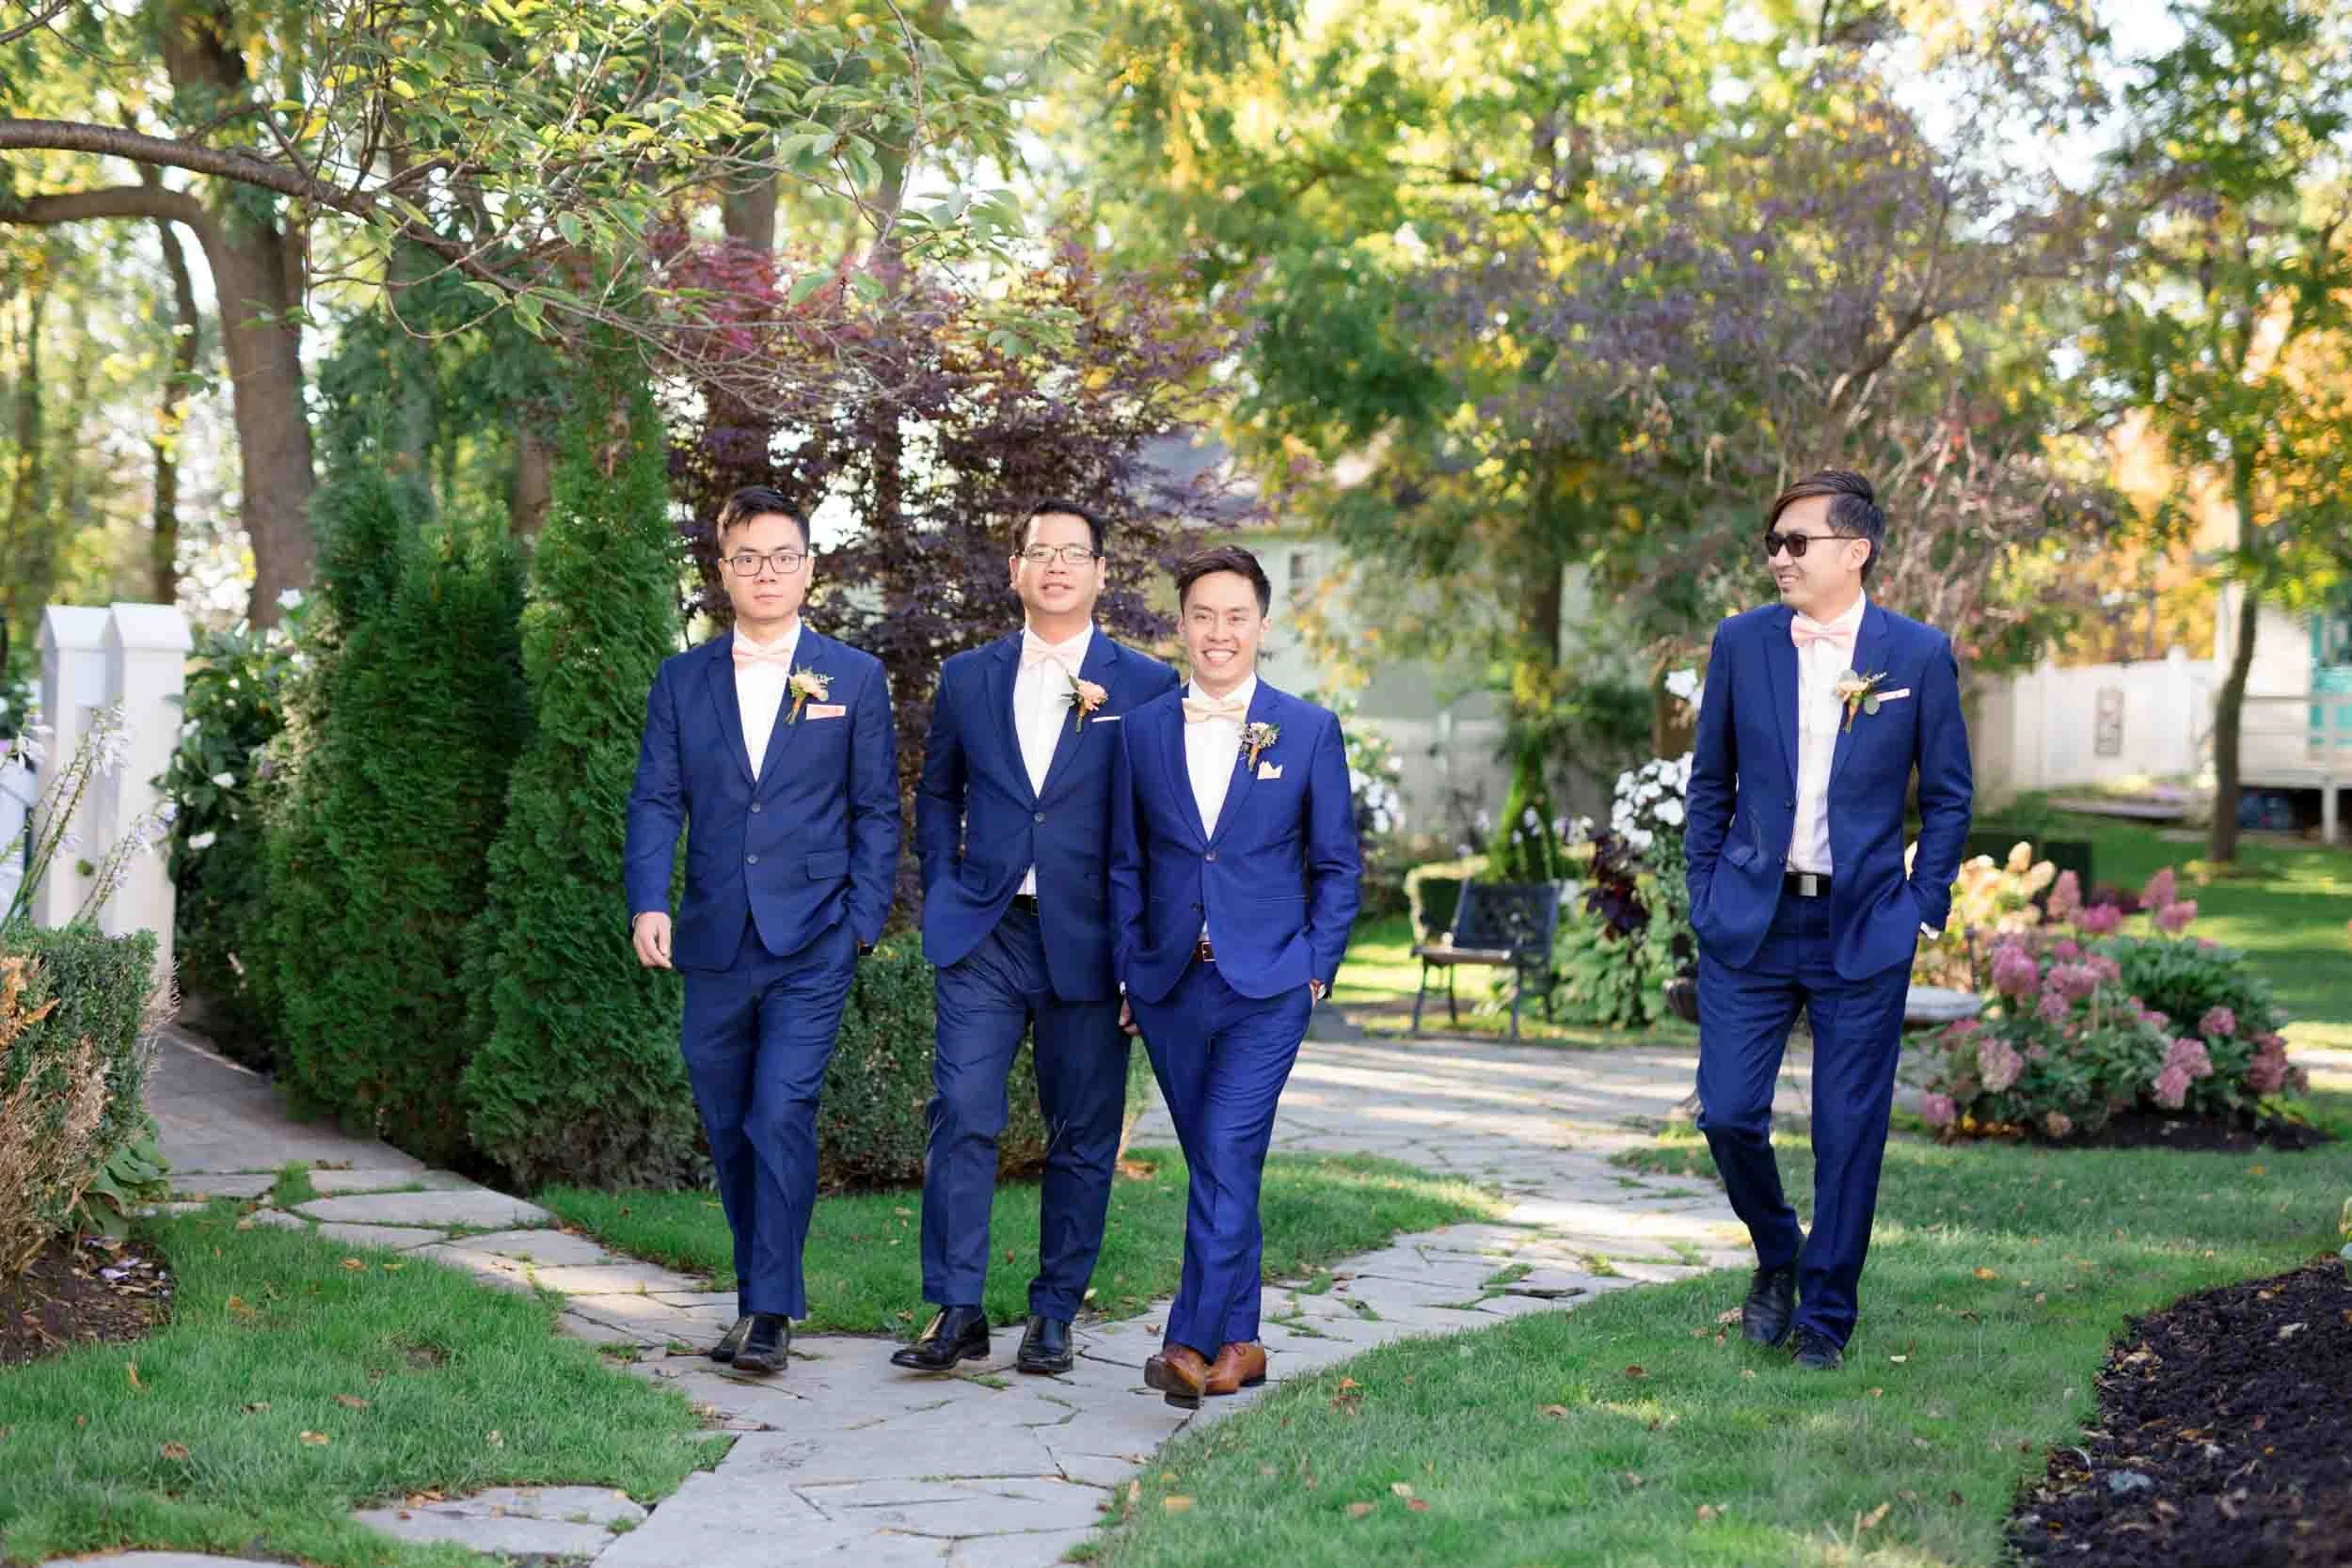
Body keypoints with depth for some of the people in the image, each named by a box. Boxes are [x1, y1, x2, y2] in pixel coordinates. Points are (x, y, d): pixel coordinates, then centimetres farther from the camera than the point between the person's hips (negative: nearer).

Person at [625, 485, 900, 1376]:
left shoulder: (855, 678, 4)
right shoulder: (682, 682, 9)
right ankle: (758, 1295, 23)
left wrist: (863, 924, -4)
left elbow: (877, 811, 5)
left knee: (782, 1117, -13)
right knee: (729, 1129, 9)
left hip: (812, 944, -3)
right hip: (714, 945, 3)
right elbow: (655, 801, 4)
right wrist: (648, 904, -11)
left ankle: (769, 1312, -7)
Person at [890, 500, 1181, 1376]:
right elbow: (936, 794, 21)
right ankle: (956, 1313, -2)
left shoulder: (1147, 687, 2)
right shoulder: (967, 679, 10)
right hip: (983, 937, 1)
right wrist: (942, 894, 10)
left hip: (1089, 943, -1)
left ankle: (1054, 1317, 16)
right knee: (963, 1118, -8)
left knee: (1082, 1137, 5)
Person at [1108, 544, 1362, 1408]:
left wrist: (1318, 967, -2)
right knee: (1218, 1167, 9)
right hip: (1171, 983, 3)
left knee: (1227, 1159, -13)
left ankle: (1194, 1342, -15)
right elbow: (1125, 863, 12)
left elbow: (1338, 864, 6)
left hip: (1267, 985, -3)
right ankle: (1239, 1341, 18)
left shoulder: (1310, 731, 2)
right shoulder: (1142, 731, 8)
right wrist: (1129, 969, 5)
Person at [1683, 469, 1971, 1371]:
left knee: (1849, 1133, 2)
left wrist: (1924, 909, 0)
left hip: (1863, 931, -2)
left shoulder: (1918, 654, -3)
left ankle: (1825, 1316, 17)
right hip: (1749, 921, 2)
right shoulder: (1741, 642, 2)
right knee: (1728, 1112, -2)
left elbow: (1948, 794, 5)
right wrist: (1705, 896, 6)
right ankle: (1777, 1257, 27)